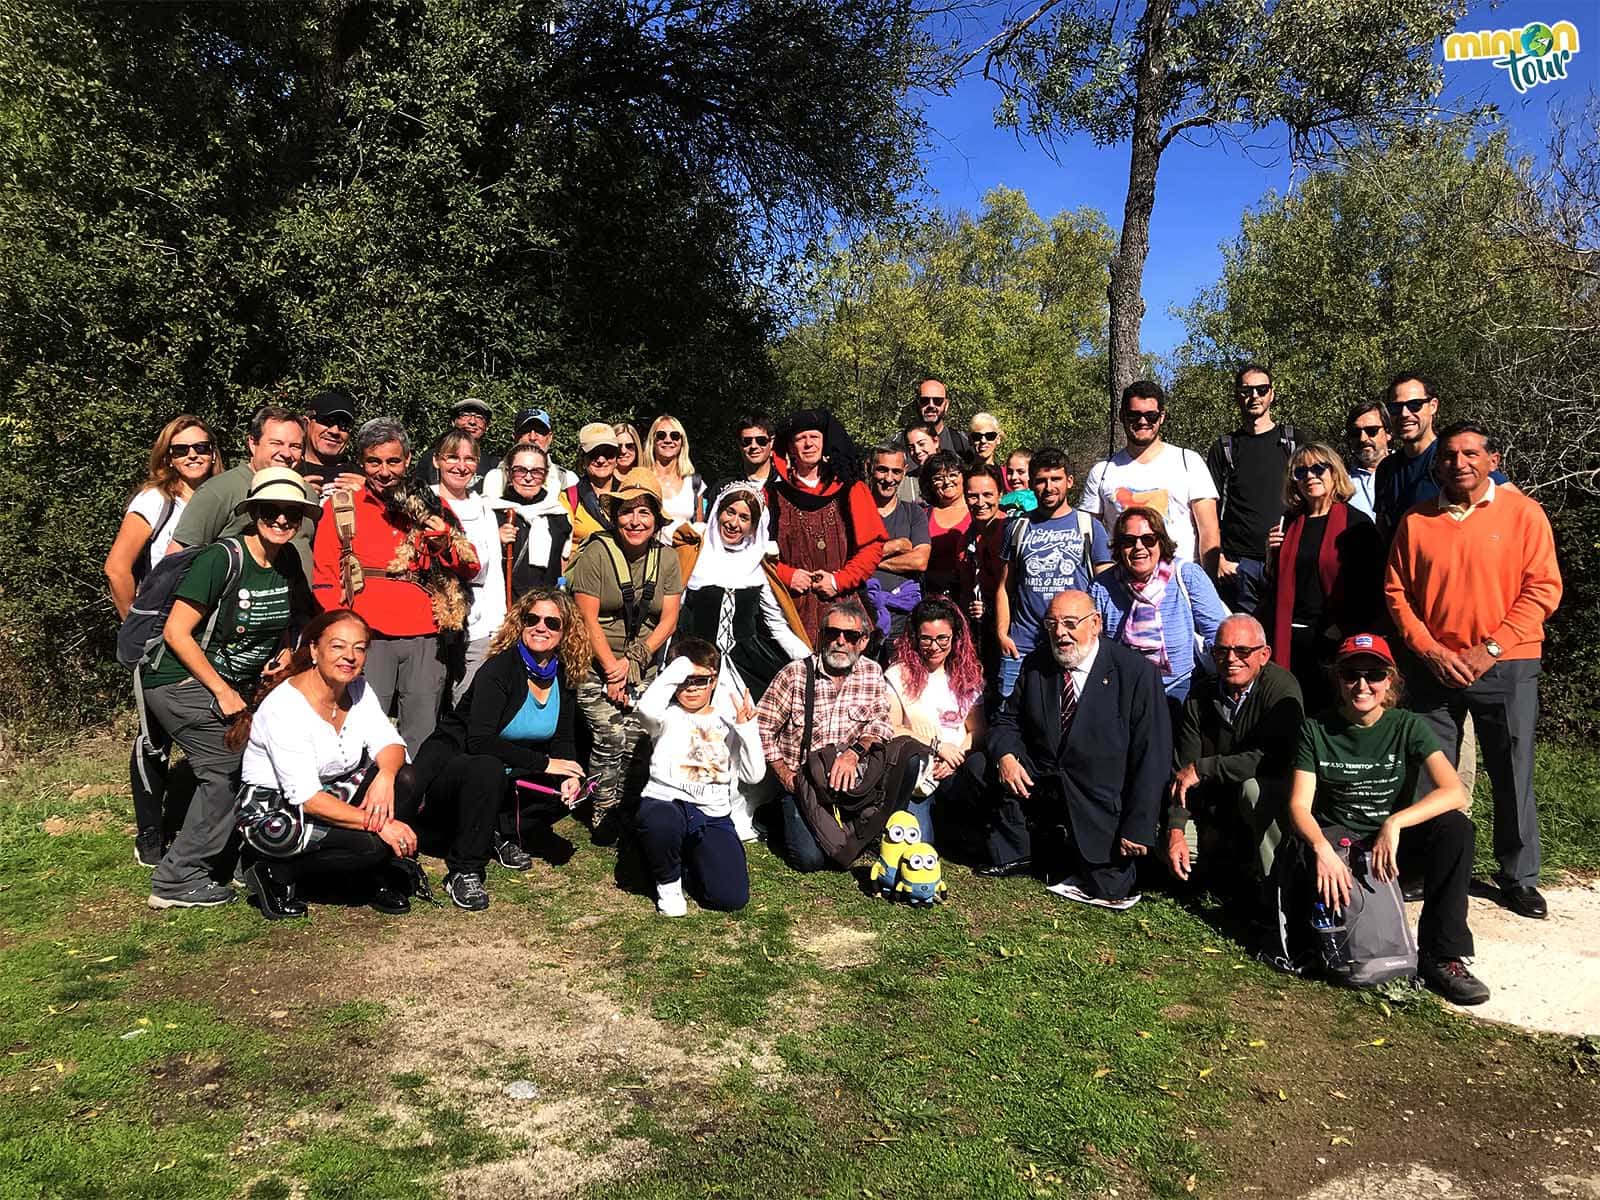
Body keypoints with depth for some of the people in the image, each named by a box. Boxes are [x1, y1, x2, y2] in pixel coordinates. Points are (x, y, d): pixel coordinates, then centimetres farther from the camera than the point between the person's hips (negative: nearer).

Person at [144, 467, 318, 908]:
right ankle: (176, 880, -5)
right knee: (230, 766, -15)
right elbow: (176, 632, -18)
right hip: (181, 681, -7)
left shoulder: (288, 563, 3)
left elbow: (284, 619, 21)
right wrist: (223, 692, -16)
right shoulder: (223, 559, -19)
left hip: (234, 686, 7)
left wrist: (286, 651, 0)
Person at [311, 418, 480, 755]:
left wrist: (445, 543, -6)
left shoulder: (432, 508, 15)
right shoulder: (340, 507, 9)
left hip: (425, 639, 2)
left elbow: (470, 568, 15)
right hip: (368, 639, -2)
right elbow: (325, 580, 6)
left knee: (422, 743, 6)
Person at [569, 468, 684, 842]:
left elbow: (668, 620, 3)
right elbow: (588, 620, -8)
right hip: (597, 667, -3)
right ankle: (603, 813, 0)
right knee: (611, 739, -16)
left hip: (645, 670, 3)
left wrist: (633, 662, -8)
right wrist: (612, 670, -12)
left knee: (635, 743, -8)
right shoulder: (597, 553, -7)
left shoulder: (666, 558, 5)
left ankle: (623, 812, 10)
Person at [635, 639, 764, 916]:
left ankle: (690, 855, 18)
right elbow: (647, 708, -23)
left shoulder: (729, 719, 13)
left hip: (713, 815, 2)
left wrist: (746, 727, -7)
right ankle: (668, 881, -6)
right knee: (660, 822, -42)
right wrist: (678, 667, -13)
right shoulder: (668, 716, 4)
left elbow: (754, 775, 4)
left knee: (732, 898, -16)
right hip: (667, 802, -2)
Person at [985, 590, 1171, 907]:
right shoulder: (1035, 664, 0)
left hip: (1100, 812, -3)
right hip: (1038, 784, 3)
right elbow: (1008, 720, 8)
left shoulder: (1136, 673, -14)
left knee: (1108, 888, -7)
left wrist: (1138, 828, -18)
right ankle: (1013, 856, 1)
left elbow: (1152, 755, -14)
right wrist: (1005, 756, -16)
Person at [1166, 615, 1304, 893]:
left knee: (1253, 786, -36)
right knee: (1165, 844, -12)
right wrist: (1176, 830, -17)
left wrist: (1202, 768, -24)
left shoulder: (1281, 688, -17)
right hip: (1215, 807, 5)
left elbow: (1275, 758, -30)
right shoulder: (1200, 693, -3)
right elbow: (1182, 767, -6)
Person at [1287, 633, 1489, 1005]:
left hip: (1394, 844, 2)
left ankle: (1440, 956, -22)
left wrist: (1394, 824, -32)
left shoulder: (1408, 726, -3)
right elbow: (1299, 805, -10)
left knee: (1455, 827, -28)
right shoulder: (1316, 730, -3)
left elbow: (1455, 793, -17)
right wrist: (1322, 848, -32)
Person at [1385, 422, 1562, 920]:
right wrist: (1430, 651, -7)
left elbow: (1543, 589, -6)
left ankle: (1518, 875, 21)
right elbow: (1396, 591, 4)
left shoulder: (1523, 513, -2)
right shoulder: (1416, 521, 4)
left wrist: (1490, 649, -12)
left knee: (1512, 775, 5)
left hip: (1505, 668, -2)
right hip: (1434, 666, 2)